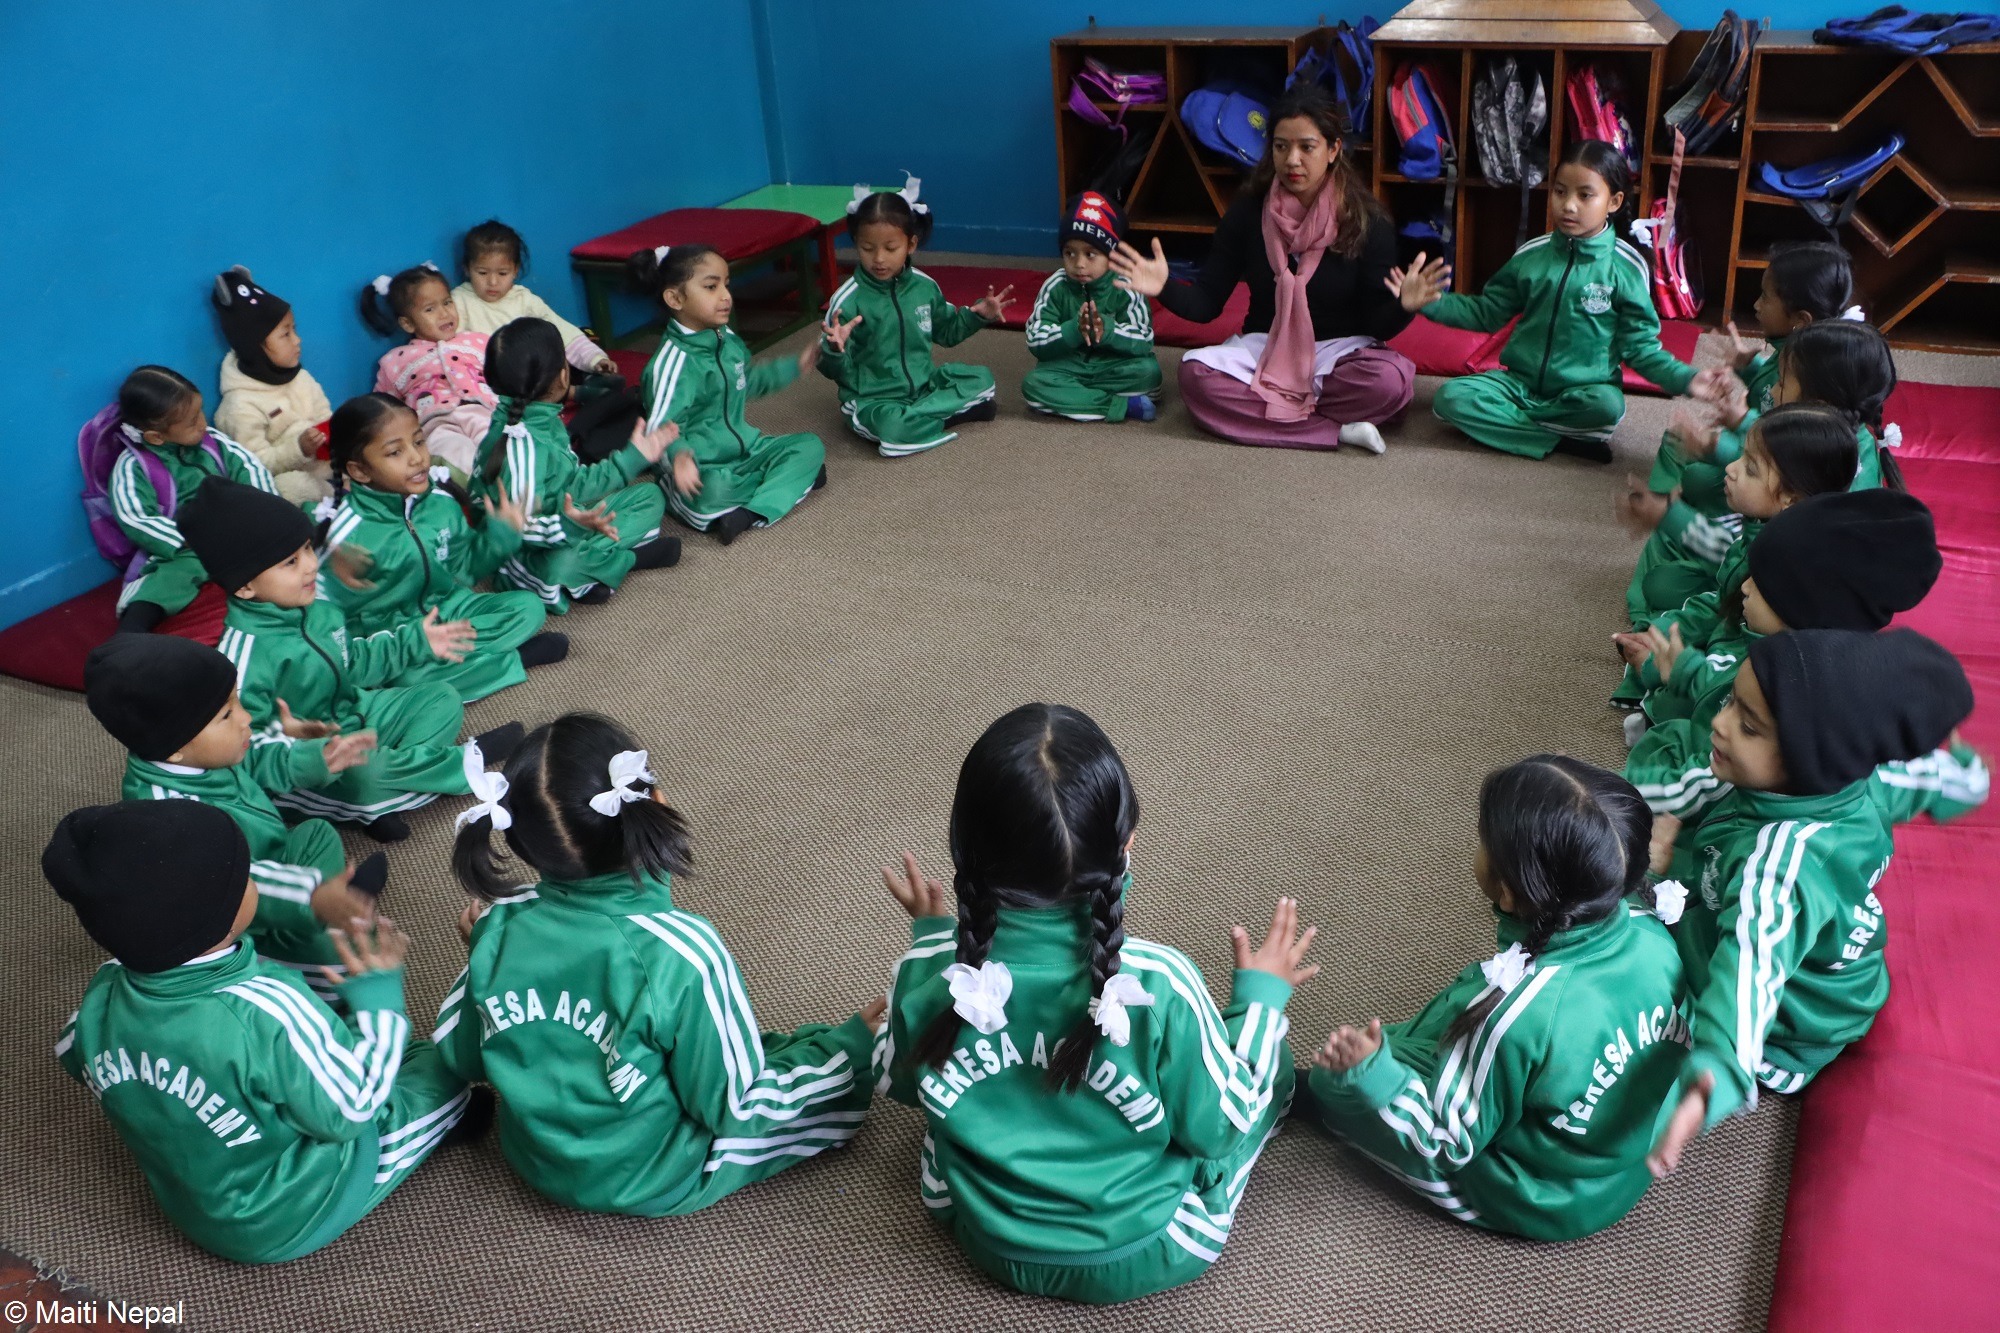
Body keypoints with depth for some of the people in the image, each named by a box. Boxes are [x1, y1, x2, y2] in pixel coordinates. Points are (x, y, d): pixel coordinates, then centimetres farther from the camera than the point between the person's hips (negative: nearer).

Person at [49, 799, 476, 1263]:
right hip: (299, 1215, -7)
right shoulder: (266, 1012, -39)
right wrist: (378, 994, -17)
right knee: (441, 1066, 7)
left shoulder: (103, 995, -17)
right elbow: (351, 1107, -25)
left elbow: (76, 1057, 7)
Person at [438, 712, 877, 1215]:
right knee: (852, 1069, 9)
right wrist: (855, 1040, -12)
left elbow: (459, 1055, -1)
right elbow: (732, 1108, -22)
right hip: (652, 1183, -5)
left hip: (533, 1157, 5)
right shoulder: (681, 950, -32)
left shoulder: (501, 923, -18)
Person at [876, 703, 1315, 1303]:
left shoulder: (936, 972, -24)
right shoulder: (1159, 982, -33)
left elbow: (901, 1083, -1)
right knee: (1272, 1058, 16)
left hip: (987, 1239, 3)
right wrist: (1261, 993, -3)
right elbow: (1217, 1127, -15)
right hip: (1141, 1258, -2)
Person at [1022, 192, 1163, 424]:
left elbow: (1144, 342, -16)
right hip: (1067, 367, 1)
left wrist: (1107, 331, -35)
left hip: (1114, 367, -1)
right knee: (1033, 384, -29)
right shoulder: (1055, 288, -7)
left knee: (1149, 371, -28)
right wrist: (1073, 331, -31)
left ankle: (1071, 393, -20)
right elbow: (1036, 342, -13)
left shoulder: (1126, 289, -10)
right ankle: (1124, 406, -29)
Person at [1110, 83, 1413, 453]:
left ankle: (1260, 412, -20)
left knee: (1390, 380, -34)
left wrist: (1405, 305, -32)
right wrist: (1166, 288, -21)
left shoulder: (1367, 223, -8)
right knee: (1196, 373, -29)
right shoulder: (1248, 213, -3)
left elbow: (1379, 324, -9)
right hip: (1264, 346, 2)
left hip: (1341, 350, -2)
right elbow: (1207, 303, -1)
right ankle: (1338, 431, -27)